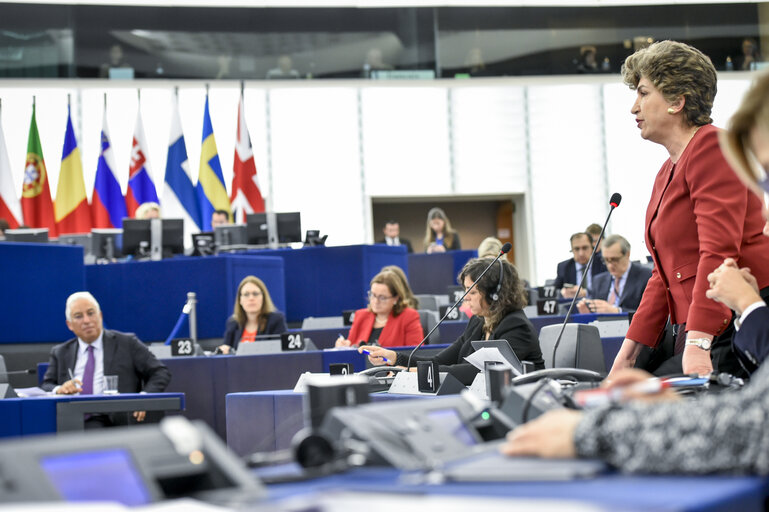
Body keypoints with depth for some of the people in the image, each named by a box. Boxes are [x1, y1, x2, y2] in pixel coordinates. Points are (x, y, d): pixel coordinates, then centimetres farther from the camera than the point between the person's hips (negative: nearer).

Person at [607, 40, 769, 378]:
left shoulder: (712, 147, -8)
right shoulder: (666, 173, 21)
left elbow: (718, 251, -19)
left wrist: (697, 345, -26)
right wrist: (630, 349, 16)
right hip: (694, 336, 9)